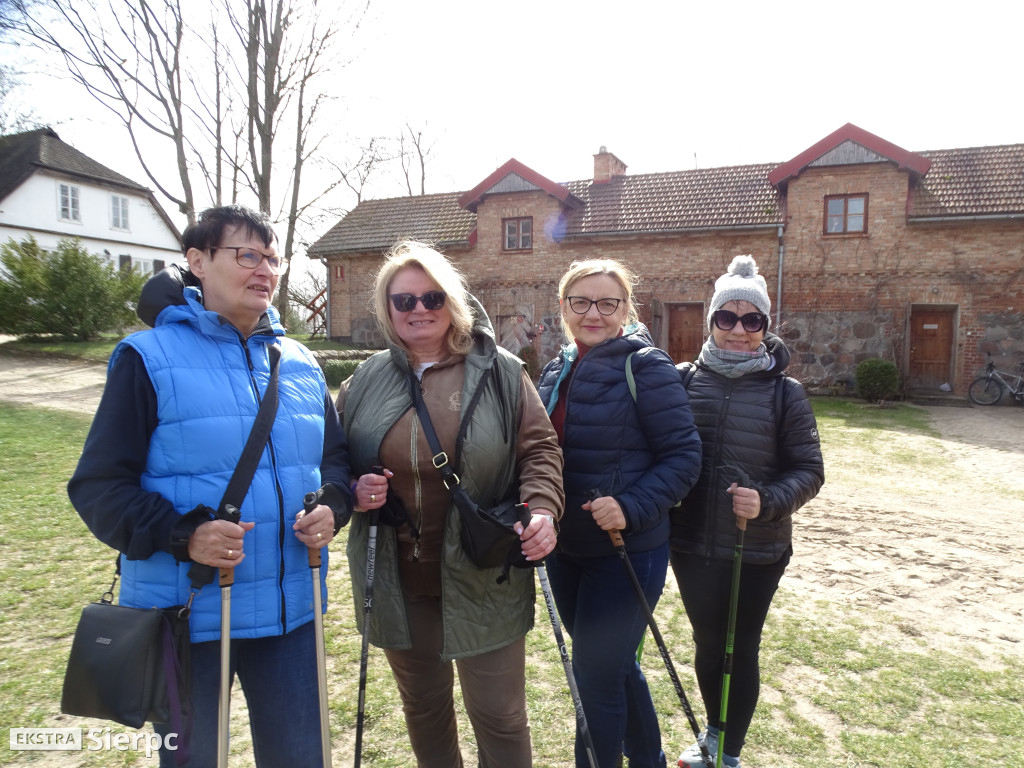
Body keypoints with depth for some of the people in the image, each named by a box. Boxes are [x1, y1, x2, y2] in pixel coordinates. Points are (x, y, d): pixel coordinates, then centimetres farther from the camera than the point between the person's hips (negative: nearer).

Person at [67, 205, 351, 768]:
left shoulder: (300, 362, 6)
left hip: (291, 611, 4)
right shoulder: (149, 358, -8)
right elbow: (99, 485, -9)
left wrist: (332, 506, -7)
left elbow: (336, 455, 14)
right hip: (188, 616, -4)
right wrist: (183, 535, -24)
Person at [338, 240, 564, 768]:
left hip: (484, 579, -3)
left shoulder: (499, 372, -4)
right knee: (422, 706, 22)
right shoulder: (367, 380, 4)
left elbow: (539, 449, -4)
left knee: (499, 715, 9)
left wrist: (541, 508, -21)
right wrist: (354, 492, -10)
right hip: (397, 580, 3)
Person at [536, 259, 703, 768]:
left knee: (595, 678, 2)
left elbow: (684, 456, -15)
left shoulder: (646, 367, -13)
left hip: (624, 551, -7)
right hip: (565, 550, 7)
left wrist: (631, 507, -27)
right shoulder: (556, 372, 6)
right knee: (615, 666, 23)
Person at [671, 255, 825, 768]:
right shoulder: (683, 380, -3)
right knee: (706, 642, 18)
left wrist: (768, 501, -22)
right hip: (691, 545, 2)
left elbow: (809, 471, -5)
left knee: (740, 649, 12)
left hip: (757, 552, -2)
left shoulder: (785, 393, -6)